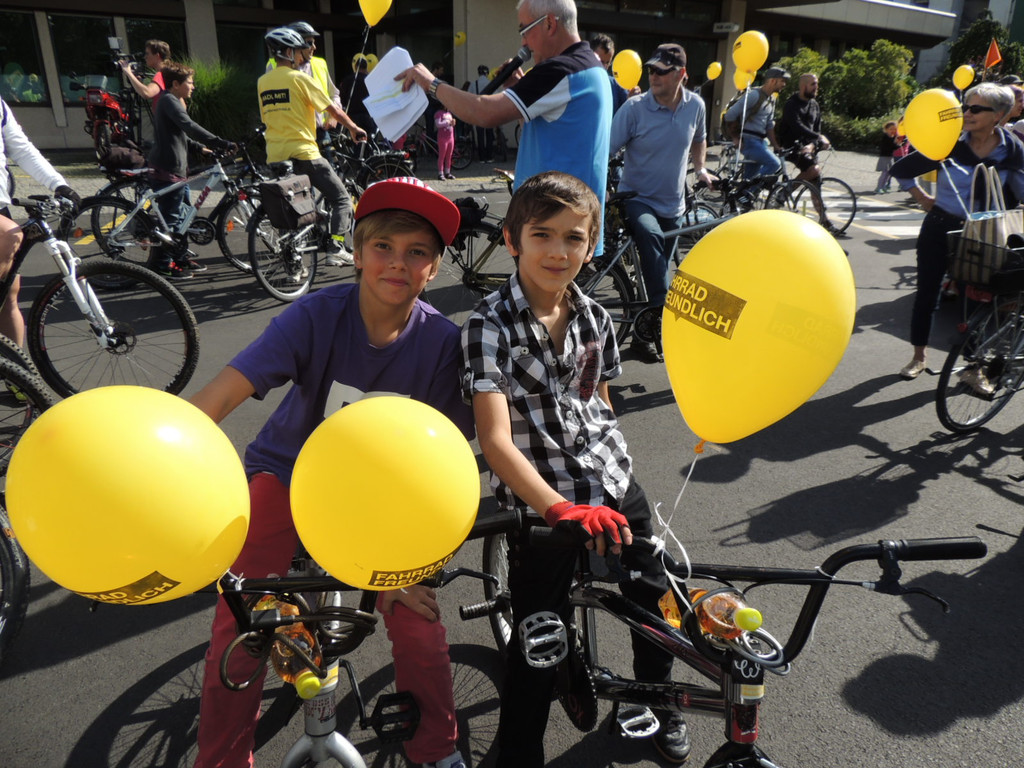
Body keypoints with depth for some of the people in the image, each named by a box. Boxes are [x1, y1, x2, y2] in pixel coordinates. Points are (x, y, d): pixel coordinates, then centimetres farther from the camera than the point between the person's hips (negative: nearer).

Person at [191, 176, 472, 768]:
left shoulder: (441, 340, -19)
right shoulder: (318, 315, -22)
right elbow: (225, 391, -30)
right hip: (290, 472, 0)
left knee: (417, 615, -14)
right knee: (242, 615, -14)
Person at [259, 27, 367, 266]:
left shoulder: (262, 82, 12)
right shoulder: (300, 78, -6)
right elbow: (333, 110, -2)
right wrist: (354, 128, 11)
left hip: (275, 156, 7)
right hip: (303, 152, -7)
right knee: (341, 198, 1)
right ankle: (336, 248, -11)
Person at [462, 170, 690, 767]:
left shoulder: (596, 319, 1)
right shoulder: (490, 327, -17)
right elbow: (496, 439, -24)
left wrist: (610, 466, 17)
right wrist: (561, 508, -32)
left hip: (614, 484, 6)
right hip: (541, 502, -5)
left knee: (654, 596, 18)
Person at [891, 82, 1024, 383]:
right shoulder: (949, 144, -9)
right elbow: (900, 169, 0)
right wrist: (924, 199, 2)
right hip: (940, 228, -1)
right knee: (927, 292, 5)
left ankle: (974, 367, 19)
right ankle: (919, 356, 23)